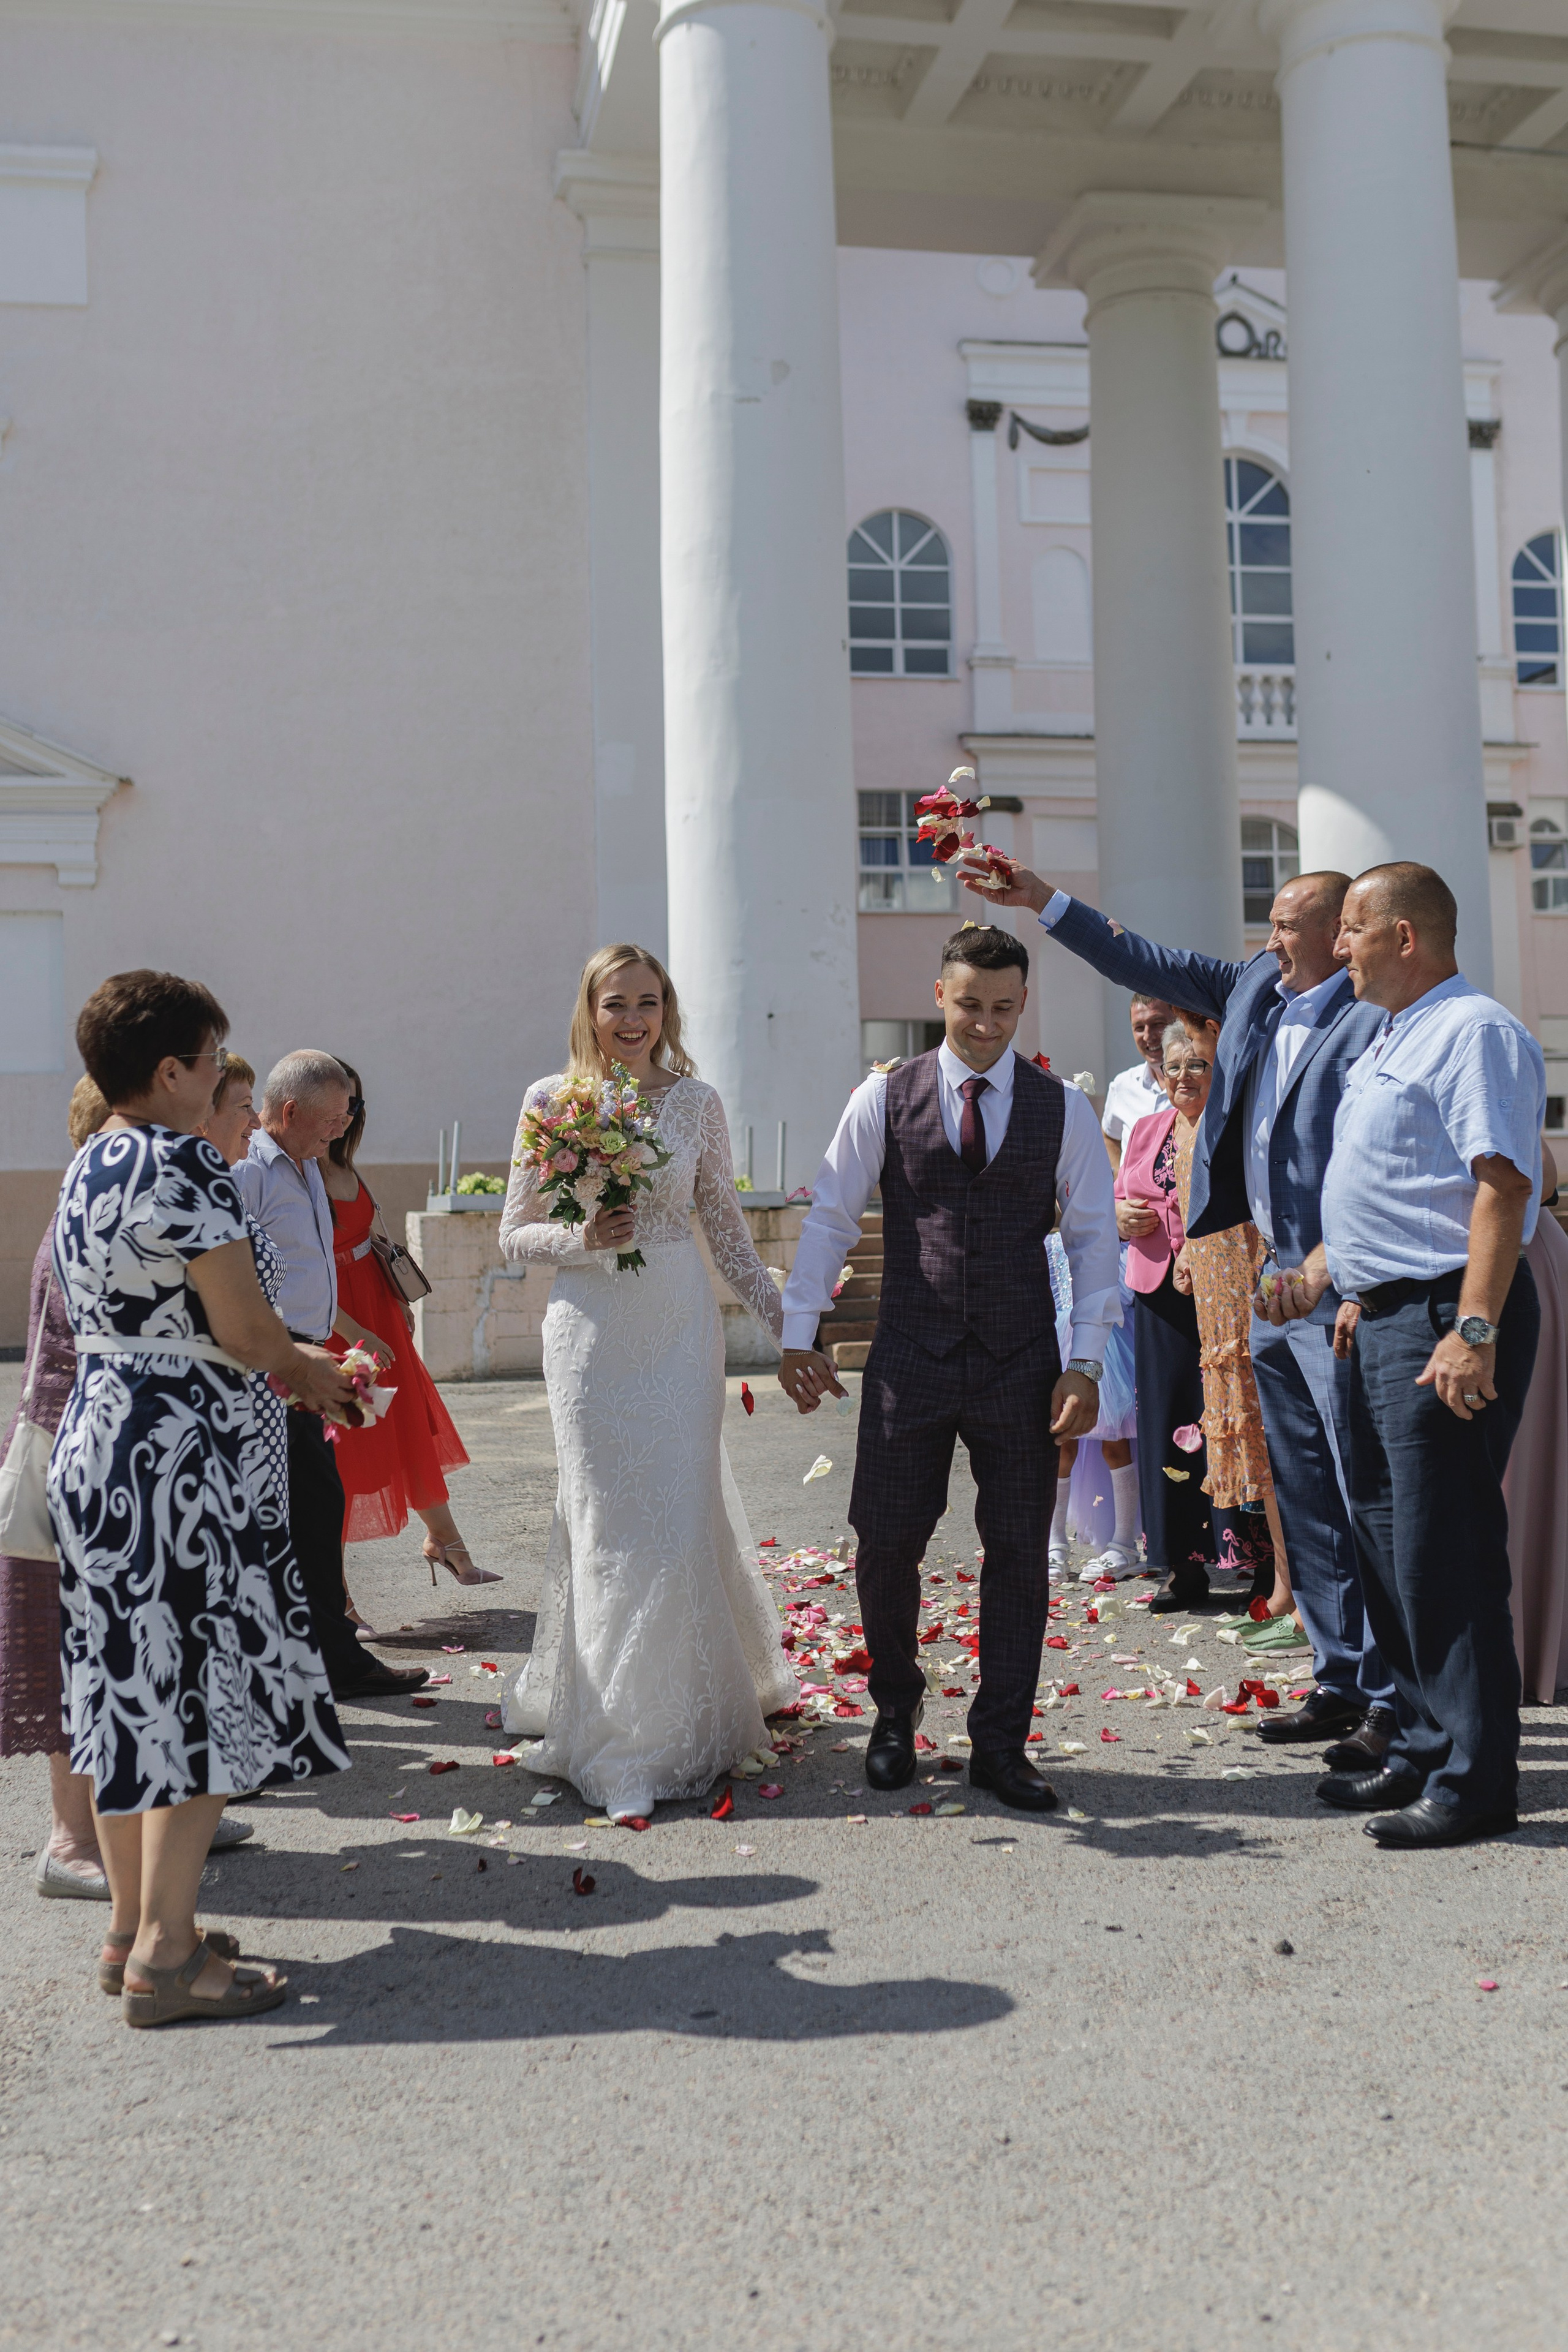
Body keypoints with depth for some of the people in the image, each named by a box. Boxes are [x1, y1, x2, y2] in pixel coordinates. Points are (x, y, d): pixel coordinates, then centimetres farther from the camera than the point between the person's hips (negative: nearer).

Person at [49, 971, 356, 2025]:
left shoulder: (85, 1170, 12)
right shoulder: (187, 1164, -16)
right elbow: (243, 1328, -16)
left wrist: (296, 1366, 20)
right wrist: (311, 1369, 5)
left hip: (94, 1438, 9)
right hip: (178, 1455, -9)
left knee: (130, 1685, 15)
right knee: (203, 1688, -1)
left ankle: (133, 1926, 25)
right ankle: (165, 1955, 2)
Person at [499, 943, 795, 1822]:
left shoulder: (697, 1102, 3)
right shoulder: (550, 1101, 0)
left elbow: (727, 1225, 9)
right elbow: (517, 1233, 3)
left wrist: (785, 1317, 4)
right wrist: (583, 1239, -16)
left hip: (681, 1322, 1)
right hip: (590, 1327, -1)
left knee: (682, 1513, 0)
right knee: (607, 1521, 2)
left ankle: (680, 1717, 19)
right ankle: (616, 1723, 15)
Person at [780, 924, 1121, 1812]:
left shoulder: (1064, 1108, 3)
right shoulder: (884, 1099, 1)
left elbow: (1095, 1237, 3)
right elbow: (831, 1217, 4)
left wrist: (1086, 1363, -4)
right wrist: (801, 1332, -1)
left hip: (1022, 1365, 1)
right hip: (910, 1362, 0)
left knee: (1020, 1556, 5)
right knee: (886, 1545, 2)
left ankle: (1001, 1746, 18)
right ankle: (897, 1707, 29)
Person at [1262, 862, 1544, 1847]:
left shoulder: (1474, 1033, -13)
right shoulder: (1395, 1038, 19)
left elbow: (1502, 1185, -22)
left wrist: (1474, 1331, -27)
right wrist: (1327, 1269, 23)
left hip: (1446, 1321, -11)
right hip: (1384, 1320, 11)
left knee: (1446, 1554, -7)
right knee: (1387, 1545, 15)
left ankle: (1474, 1782, 3)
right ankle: (1422, 1752, 26)